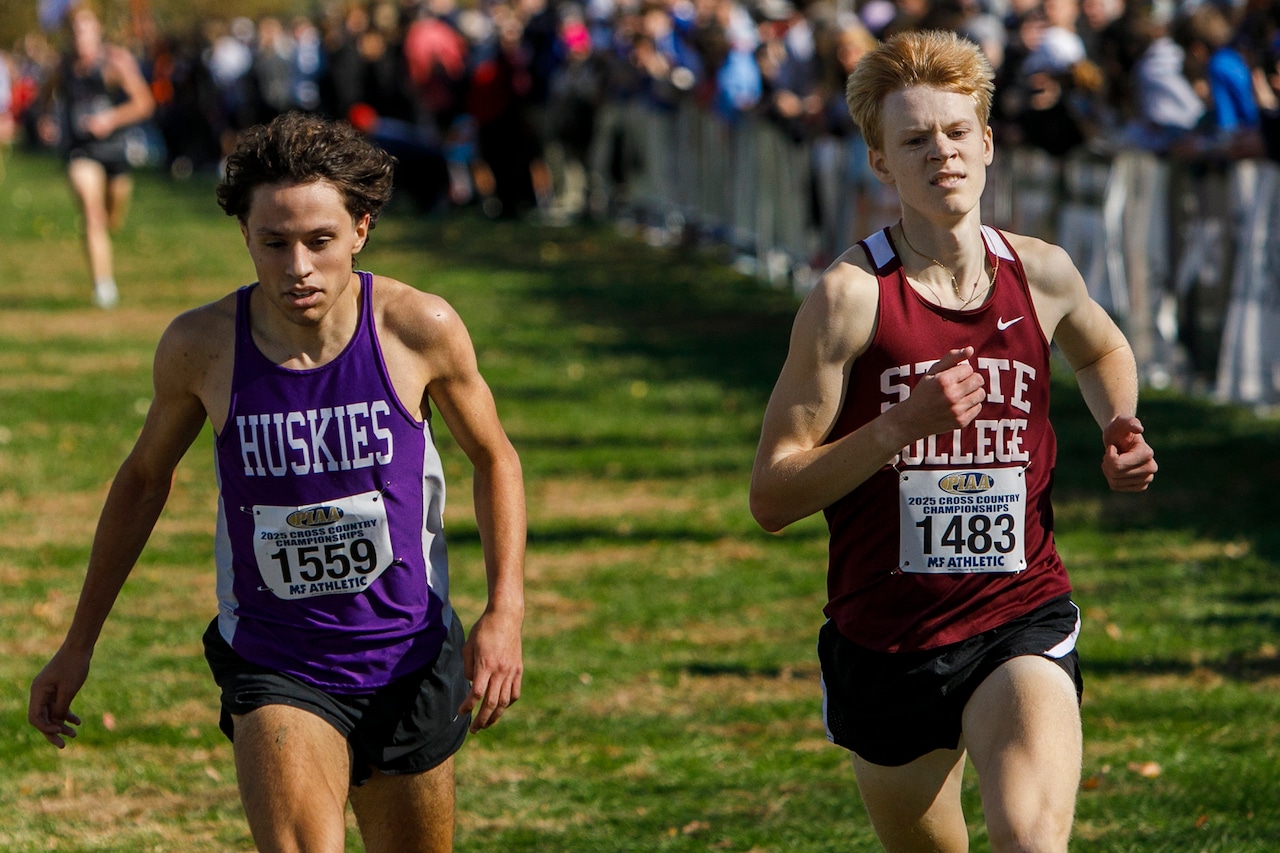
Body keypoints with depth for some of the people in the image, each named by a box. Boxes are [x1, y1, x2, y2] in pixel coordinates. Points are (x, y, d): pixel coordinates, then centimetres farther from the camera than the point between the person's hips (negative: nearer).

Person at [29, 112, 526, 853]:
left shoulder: (419, 329, -12)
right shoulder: (201, 346, -10)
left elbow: (495, 458, 5)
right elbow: (145, 478, 9)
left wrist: (505, 609, -9)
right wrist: (79, 644, 14)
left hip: (408, 660, 1)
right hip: (274, 670, -1)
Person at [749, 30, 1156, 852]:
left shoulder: (1042, 274, 1)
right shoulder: (852, 295, -11)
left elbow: (1102, 349, 28)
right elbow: (772, 495, -13)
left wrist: (1122, 431, 8)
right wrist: (901, 426, -25)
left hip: (1022, 621, 1)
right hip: (885, 636, 0)